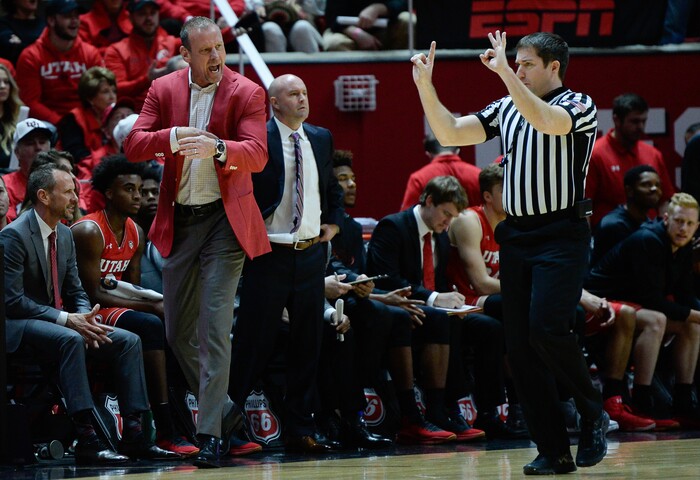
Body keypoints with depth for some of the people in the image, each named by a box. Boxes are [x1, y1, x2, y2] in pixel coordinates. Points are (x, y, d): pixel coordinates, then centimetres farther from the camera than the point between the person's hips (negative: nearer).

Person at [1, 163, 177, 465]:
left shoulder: (65, 235, 12)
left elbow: (75, 291, 15)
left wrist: (85, 317, -9)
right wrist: (66, 319, -25)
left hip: (60, 321, 9)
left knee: (129, 341, -6)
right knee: (70, 340, -38)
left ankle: (133, 435, -12)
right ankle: (86, 440, -41)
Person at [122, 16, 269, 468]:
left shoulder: (247, 93, -6)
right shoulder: (164, 90, 4)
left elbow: (257, 156, -17)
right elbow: (133, 145, -4)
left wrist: (217, 147, -37)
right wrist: (173, 138, -25)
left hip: (224, 220, -4)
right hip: (178, 222, 4)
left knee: (215, 326, -12)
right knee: (178, 332, 10)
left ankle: (210, 432, -10)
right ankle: (223, 406, 30)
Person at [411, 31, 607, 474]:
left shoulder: (579, 105, -4)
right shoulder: (506, 109, 14)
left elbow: (548, 122, -25)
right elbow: (450, 133, 9)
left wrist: (504, 73, -27)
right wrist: (425, 86, -2)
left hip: (562, 234, -6)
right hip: (517, 235, 6)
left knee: (547, 329, -22)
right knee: (520, 347, 2)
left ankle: (594, 413, 0)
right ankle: (554, 451, 6)